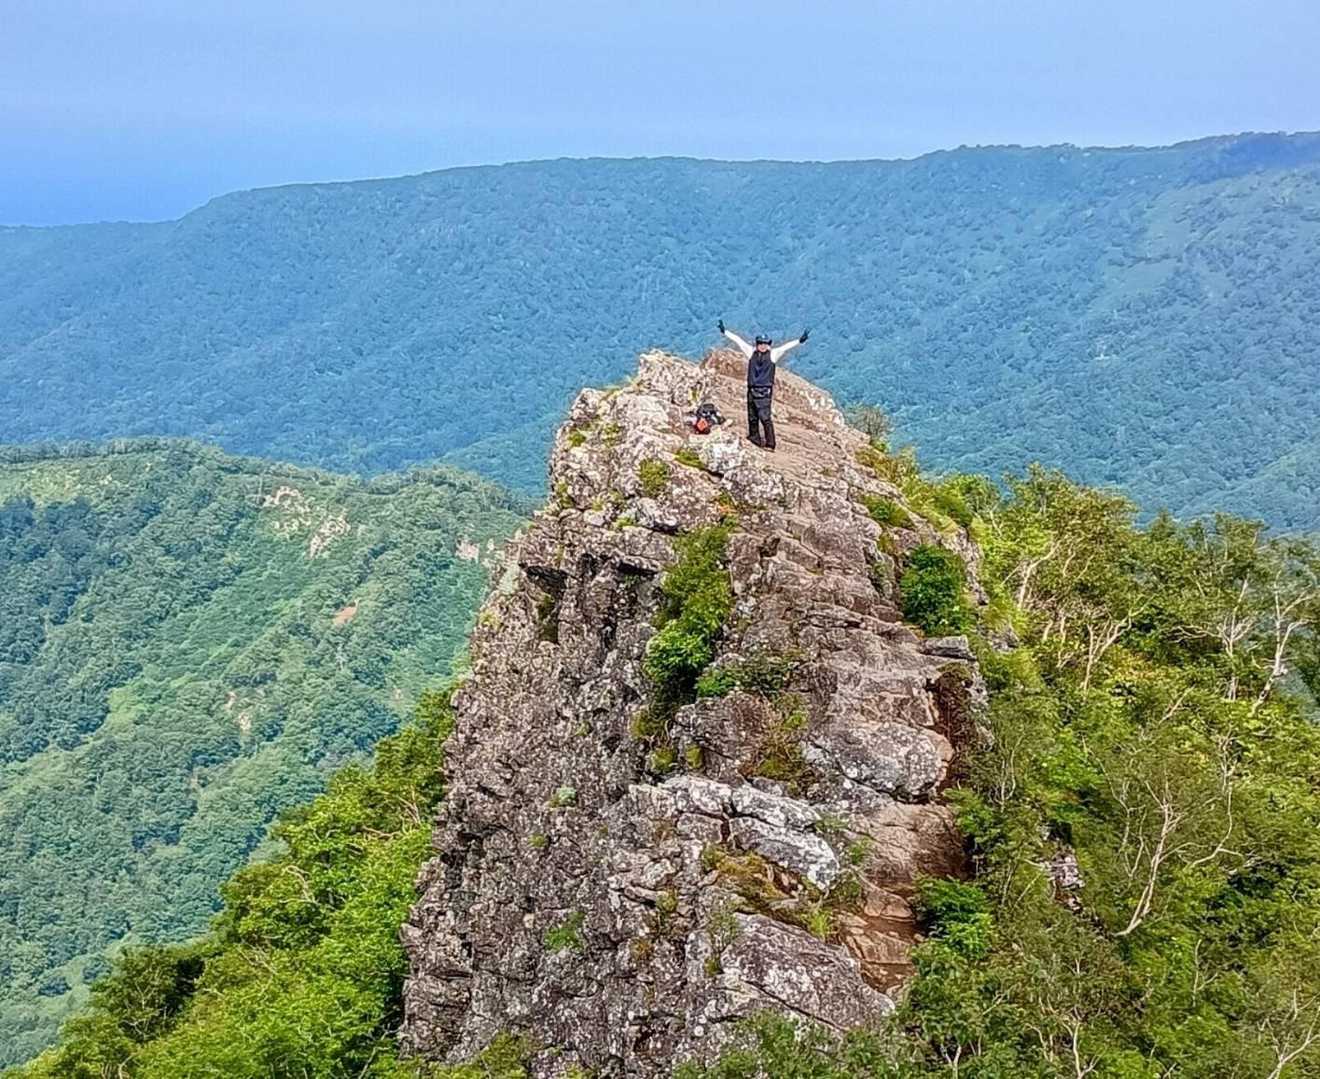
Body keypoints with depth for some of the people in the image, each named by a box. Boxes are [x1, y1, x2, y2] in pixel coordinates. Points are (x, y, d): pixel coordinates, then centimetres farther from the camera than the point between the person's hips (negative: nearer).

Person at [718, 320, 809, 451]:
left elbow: (787, 346, -10)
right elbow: (738, 340, 11)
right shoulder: (751, 352, 8)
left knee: (764, 417, -14)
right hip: (752, 390, 4)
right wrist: (724, 331, 14)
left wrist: (800, 341, -23)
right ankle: (755, 439, 28)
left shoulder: (773, 354, 0)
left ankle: (770, 444, -14)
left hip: (765, 391, -4)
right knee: (752, 417, 12)